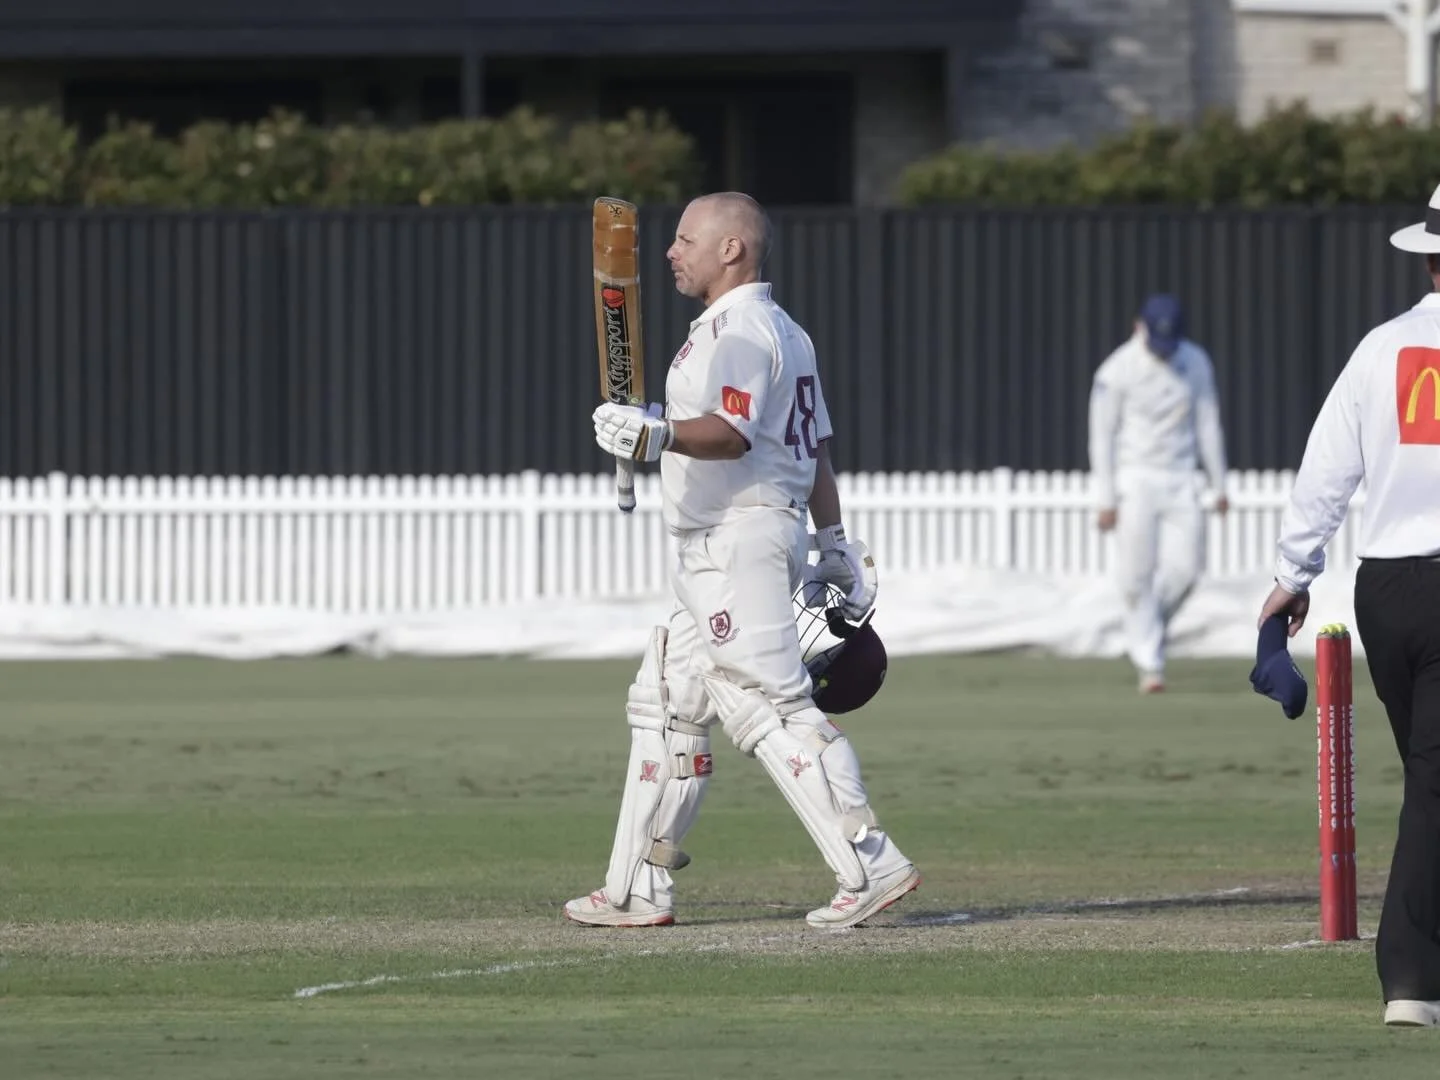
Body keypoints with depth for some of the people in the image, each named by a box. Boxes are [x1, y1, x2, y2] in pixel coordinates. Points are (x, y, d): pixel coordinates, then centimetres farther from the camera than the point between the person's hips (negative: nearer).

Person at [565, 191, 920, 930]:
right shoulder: (783, 332, 21)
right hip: (712, 555, 11)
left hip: (740, 542, -11)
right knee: (664, 706, 14)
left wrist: (662, 434, -45)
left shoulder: (739, 330, -12)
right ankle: (636, 892, 17)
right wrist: (832, 541, 25)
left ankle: (870, 864, -20)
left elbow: (730, 431, -28)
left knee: (770, 705, -16)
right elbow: (817, 446, 23)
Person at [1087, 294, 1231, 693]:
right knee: (1138, 576, -7)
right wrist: (1106, 500, -12)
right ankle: (1150, 664, 0)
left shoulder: (1195, 362, 3)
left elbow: (1208, 424, 10)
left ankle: (1146, 632, 19)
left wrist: (1218, 485, 9)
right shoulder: (1116, 371, -10)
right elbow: (1102, 436, -8)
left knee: (1185, 567, -7)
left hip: (1182, 480, 4)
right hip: (1136, 480, -4)